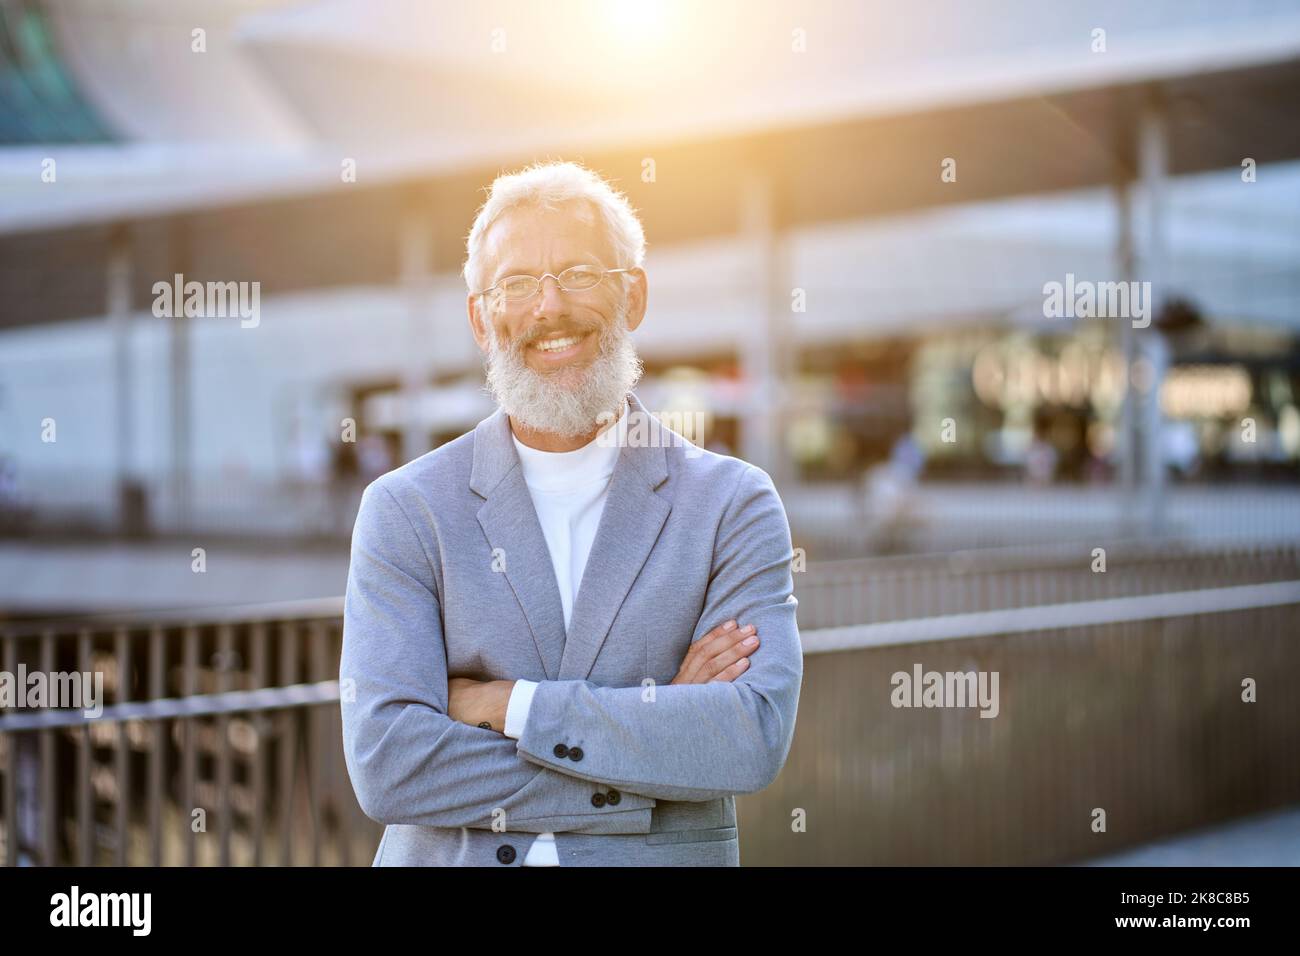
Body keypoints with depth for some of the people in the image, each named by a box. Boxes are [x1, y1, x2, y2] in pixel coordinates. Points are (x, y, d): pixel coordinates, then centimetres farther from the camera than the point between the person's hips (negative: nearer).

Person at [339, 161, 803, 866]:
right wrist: (654, 720, -18)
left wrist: (507, 703, -18)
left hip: (664, 858, 1)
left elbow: (755, 740, -17)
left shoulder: (733, 505, -4)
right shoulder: (404, 511, -5)